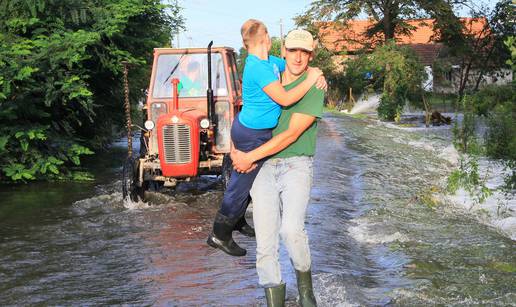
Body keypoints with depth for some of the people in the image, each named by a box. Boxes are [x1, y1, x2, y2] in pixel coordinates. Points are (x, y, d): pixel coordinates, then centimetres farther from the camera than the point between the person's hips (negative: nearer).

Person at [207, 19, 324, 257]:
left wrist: (317, 74, -4)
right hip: (253, 136, -9)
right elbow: (285, 99, -30)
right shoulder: (258, 68, -26)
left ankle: (237, 221, 42)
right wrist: (310, 80, -20)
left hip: (248, 129, 10)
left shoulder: (270, 62, 3)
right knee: (241, 185, 2)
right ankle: (219, 235, 13)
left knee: (245, 180, 24)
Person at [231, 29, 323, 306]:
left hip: (296, 165, -4)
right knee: (265, 242, -3)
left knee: (291, 229, -26)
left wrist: (250, 157, -12)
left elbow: (291, 135, -13)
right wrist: (238, 150, 7)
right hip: (263, 168, 4)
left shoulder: (313, 88, -5)